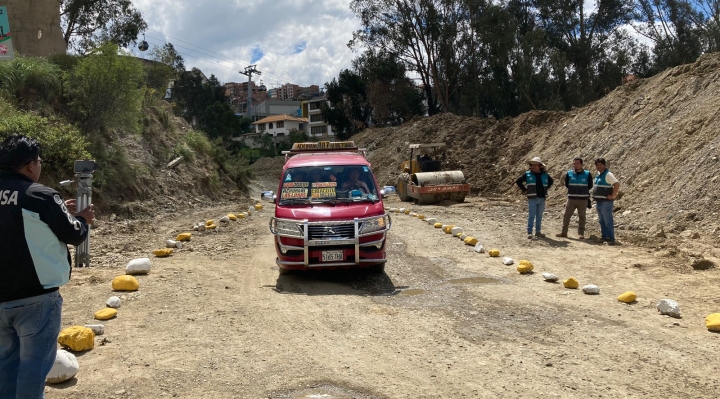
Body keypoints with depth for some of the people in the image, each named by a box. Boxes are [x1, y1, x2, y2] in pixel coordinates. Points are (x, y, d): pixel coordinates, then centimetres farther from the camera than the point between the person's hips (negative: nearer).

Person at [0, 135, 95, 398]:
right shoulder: (42, 197, -16)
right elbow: (73, 235, -8)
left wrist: (60, 212, 17)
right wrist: (82, 219, 13)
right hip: (35, 297, -7)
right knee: (35, 360, 5)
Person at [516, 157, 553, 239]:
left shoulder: (545, 175, 8)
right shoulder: (527, 174, 0)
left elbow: (551, 181, 27)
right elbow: (518, 181, 6)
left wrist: (545, 189, 14)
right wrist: (524, 190, 2)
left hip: (542, 198, 3)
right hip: (532, 198, -3)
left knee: (539, 216, 8)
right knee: (531, 216, -6)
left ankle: (538, 231, 16)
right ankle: (529, 232, -3)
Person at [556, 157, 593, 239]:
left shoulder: (587, 174, -2)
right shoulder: (569, 174, 1)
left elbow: (590, 186, 7)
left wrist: (583, 191, 6)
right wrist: (573, 190, 9)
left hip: (583, 199, -1)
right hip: (571, 199, 1)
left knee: (582, 217, 5)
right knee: (566, 215, 3)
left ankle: (581, 234, 11)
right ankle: (564, 232, 13)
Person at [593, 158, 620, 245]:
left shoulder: (608, 174, -13)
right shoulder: (598, 175, 15)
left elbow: (617, 184, -23)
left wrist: (613, 196, -22)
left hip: (606, 202, -9)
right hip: (599, 201, 9)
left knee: (608, 221, -7)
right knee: (602, 221, 14)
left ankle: (611, 239, -5)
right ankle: (604, 237, 22)